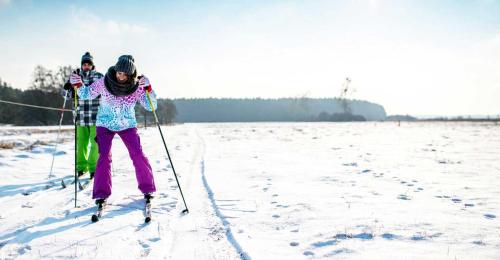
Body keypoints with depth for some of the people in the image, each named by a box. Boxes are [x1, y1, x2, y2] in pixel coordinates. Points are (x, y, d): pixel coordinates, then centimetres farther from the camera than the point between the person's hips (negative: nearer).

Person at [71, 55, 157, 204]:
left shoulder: (136, 87, -15)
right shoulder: (103, 82, -16)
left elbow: (151, 106, -15)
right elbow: (86, 94, -1)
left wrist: (148, 88, -30)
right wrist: (78, 85, -21)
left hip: (127, 126, 1)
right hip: (105, 125, 0)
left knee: (138, 155, -9)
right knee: (104, 156, -14)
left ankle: (147, 188, 7)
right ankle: (101, 193, -5)